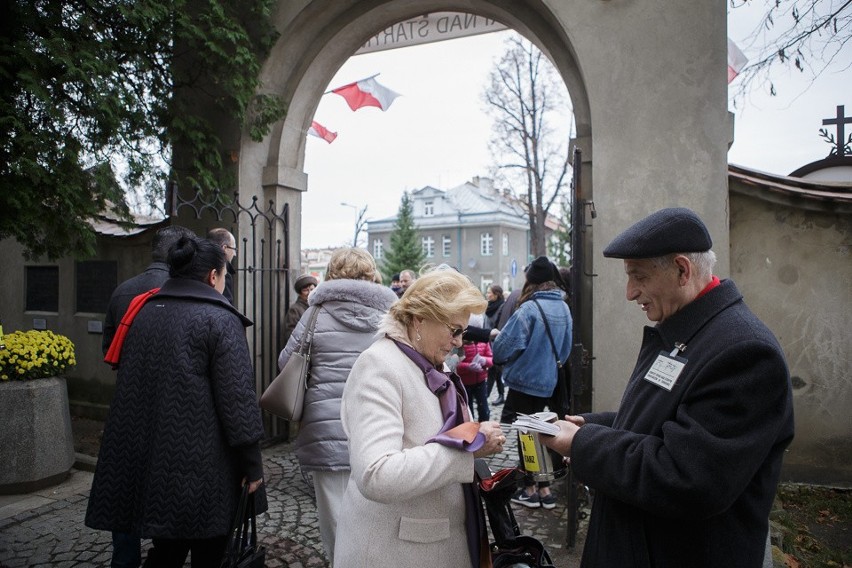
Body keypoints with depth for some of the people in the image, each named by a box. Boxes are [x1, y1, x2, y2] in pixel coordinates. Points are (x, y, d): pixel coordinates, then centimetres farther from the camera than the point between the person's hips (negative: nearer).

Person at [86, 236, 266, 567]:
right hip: (201, 470, -6)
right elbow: (238, 398, -17)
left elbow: (129, 387, 17)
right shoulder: (219, 319, -12)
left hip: (150, 462, 7)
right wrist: (252, 465, -9)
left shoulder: (144, 313, 9)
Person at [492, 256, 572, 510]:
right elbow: (566, 349, 12)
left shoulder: (529, 309, -21)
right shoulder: (564, 309, 0)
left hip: (524, 382, -7)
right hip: (548, 382, 7)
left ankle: (530, 489, 18)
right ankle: (544, 489, 23)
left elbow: (502, 348, -21)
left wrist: (499, 358, 0)